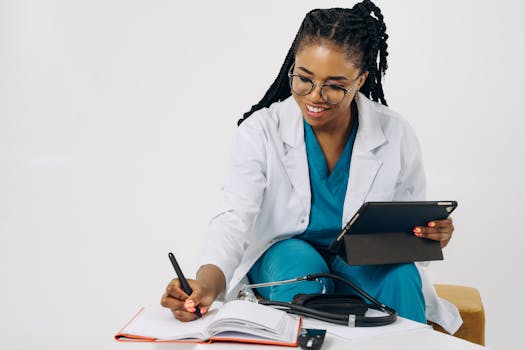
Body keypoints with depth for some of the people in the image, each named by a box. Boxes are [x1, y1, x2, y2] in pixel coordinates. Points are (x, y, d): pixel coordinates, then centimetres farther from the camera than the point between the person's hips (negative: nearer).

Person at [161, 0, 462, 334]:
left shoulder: (396, 135, -7)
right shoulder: (261, 131, -12)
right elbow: (235, 216, -23)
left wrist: (432, 234, -24)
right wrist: (207, 284, -43)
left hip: (365, 266, 1)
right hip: (285, 258, 0)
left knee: (400, 274, -31)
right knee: (300, 263, -34)